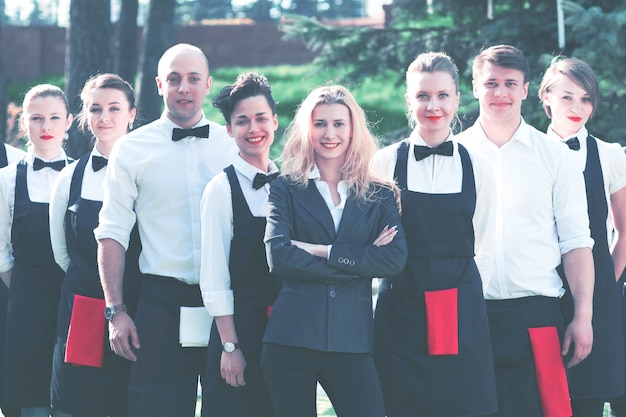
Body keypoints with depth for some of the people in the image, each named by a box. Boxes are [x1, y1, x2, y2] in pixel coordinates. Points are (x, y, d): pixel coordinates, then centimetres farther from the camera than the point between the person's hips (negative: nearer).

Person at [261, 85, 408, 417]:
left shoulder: (380, 196, 10)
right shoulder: (286, 189, 7)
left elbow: (395, 259, -5)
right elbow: (278, 257, -8)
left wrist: (323, 251, -10)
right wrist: (359, 263, -8)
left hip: (352, 339, 1)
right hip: (292, 337, 0)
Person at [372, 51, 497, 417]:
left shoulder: (477, 170, 6)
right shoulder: (385, 163, 2)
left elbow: (485, 250, 9)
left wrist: (463, 301, 4)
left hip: (461, 319, 1)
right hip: (400, 315, -1)